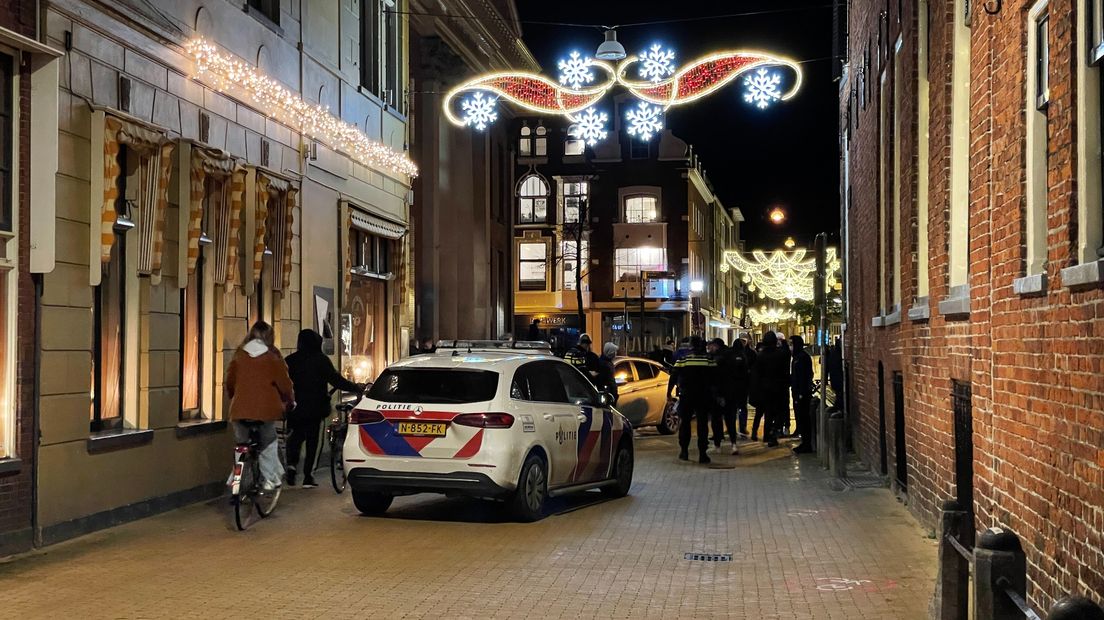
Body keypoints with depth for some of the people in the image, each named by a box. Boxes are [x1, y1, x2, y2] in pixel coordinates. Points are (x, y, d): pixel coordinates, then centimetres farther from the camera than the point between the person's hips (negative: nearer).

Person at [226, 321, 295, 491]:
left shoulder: (239, 355, 7)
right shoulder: (272, 356, -1)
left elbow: (230, 381, 15)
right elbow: (284, 382, 2)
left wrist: (232, 397, 34)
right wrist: (290, 400, 19)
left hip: (241, 408, 2)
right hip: (266, 408, -2)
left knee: (241, 445, 12)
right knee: (268, 445, 10)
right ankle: (270, 478, 5)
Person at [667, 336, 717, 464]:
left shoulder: (682, 360, -4)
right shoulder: (709, 360, -2)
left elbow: (673, 378, -3)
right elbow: (715, 378, 0)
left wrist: (669, 392, 6)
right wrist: (714, 393, 11)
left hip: (686, 396, 0)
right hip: (704, 396, 0)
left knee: (684, 422, 13)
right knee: (702, 424, 4)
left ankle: (684, 450, 11)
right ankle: (702, 454, 0)